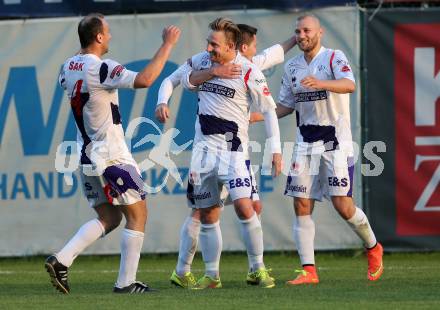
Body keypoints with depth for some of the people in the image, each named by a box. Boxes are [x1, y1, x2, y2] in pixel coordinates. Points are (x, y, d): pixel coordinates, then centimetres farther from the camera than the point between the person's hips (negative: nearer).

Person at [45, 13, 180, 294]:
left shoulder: (68, 67, 5)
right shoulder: (101, 69, -20)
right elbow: (144, 80, -32)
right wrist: (167, 45, -24)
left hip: (88, 158, 8)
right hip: (112, 157, -8)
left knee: (108, 218, 15)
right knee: (137, 215, 3)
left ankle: (61, 260, -1)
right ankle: (126, 282, 1)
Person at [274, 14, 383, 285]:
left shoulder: (334, 58, -7)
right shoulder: (292, 67, 12)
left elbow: (350, 85, -26)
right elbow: (286, 106, 19)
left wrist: (320, 83, -44)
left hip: (336, 143, -6)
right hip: (306, 144, 6)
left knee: (343, 206, -9)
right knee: (302, 206, -4)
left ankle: (373, 248, 18)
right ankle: (309, 270, -1)